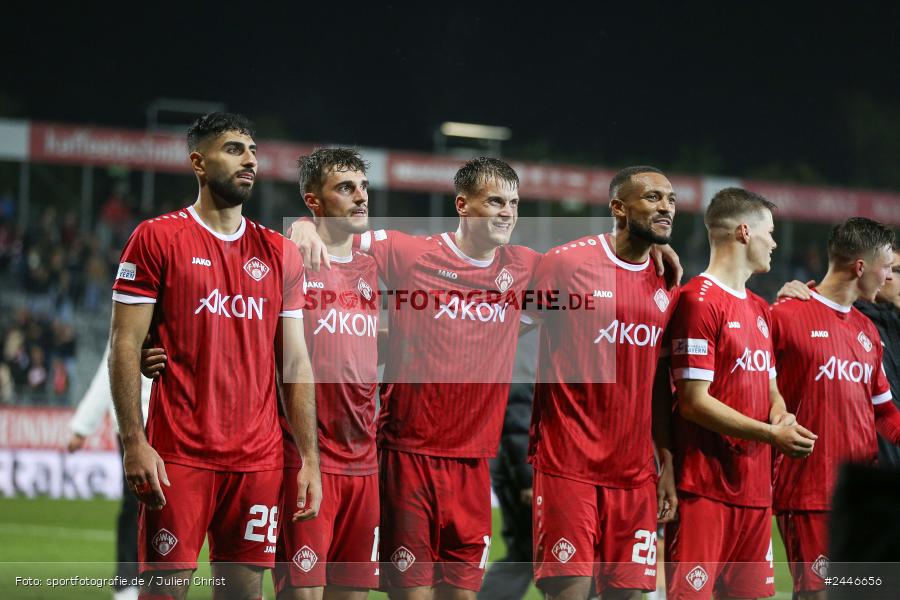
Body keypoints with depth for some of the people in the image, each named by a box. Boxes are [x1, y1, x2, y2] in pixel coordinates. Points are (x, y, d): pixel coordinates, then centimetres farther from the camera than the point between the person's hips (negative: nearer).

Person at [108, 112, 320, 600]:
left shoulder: (279, 253, 13)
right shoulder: (158, 239, 0)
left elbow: (295, 362, 13)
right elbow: (125, 344, -3)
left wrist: (309, 457, 6)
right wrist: (134, 443, -13)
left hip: (259, 459, 4)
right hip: (180, 457, -4)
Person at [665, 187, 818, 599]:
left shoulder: (759, 309, 18)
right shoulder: (699, 301, -10)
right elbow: (694, 402, -15)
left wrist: (782, 417, 2)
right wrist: (771, 434, -15)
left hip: (756, 486, 9)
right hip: (706, 486, -9)